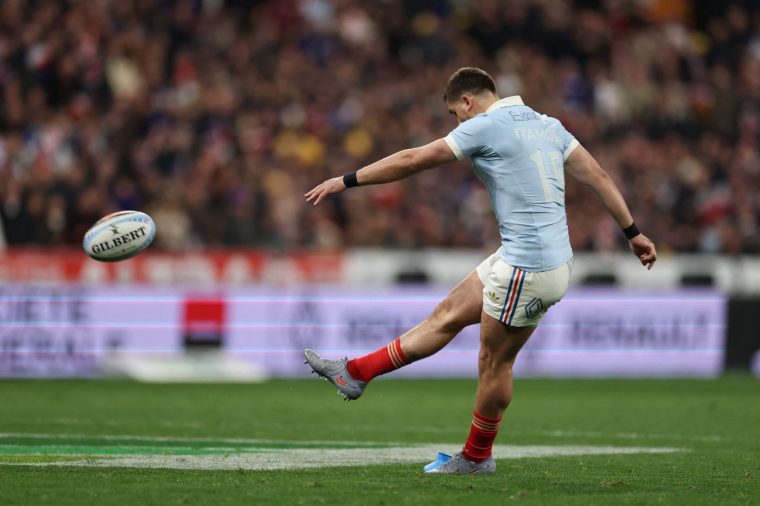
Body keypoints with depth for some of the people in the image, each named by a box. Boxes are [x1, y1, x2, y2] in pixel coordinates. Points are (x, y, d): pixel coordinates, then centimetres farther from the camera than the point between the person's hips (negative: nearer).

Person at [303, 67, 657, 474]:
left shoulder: (485, 126, -10)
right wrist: (633, 232, 19)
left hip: (528, 270, -9)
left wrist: (345, 181, 3)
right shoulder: (547, 125, 12)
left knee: (494, 362, 6)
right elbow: (599, 176, 12)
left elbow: (411, 161, -6)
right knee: (448, 315, 14)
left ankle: (477, 457, 20)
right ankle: (357, 373, 22)